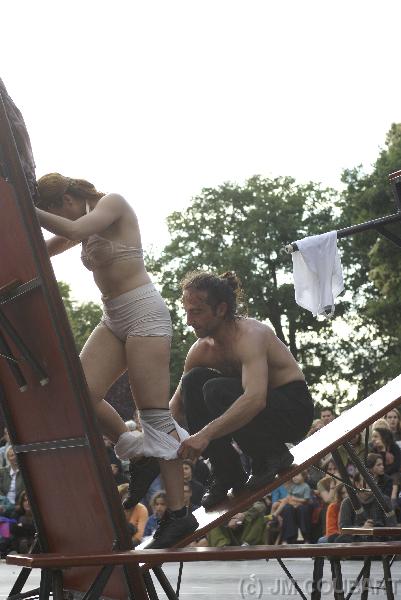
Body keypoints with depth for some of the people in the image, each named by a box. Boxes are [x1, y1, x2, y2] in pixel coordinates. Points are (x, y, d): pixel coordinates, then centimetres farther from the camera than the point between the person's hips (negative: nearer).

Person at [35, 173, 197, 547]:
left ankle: (178, 513, -7)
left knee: (153, 413, -10)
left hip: (143, 311, -8)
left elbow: (72, 230, -23)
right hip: (113, 317, 8)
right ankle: (139, 455, 11)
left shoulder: (112, 204, -5)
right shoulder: (86, 224, 18)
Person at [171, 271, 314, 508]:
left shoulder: (250, 335, -26)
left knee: (215, 390, -29)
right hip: (253, 406, 8)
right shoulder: (202, 349, -2)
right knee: (193, 381, -11)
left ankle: (273, 455, -8)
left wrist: (205, 434, -47)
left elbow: (256, 399, -42)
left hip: (295, 408, -8)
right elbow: (177, 407, 7)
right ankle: (227, 474, -6)